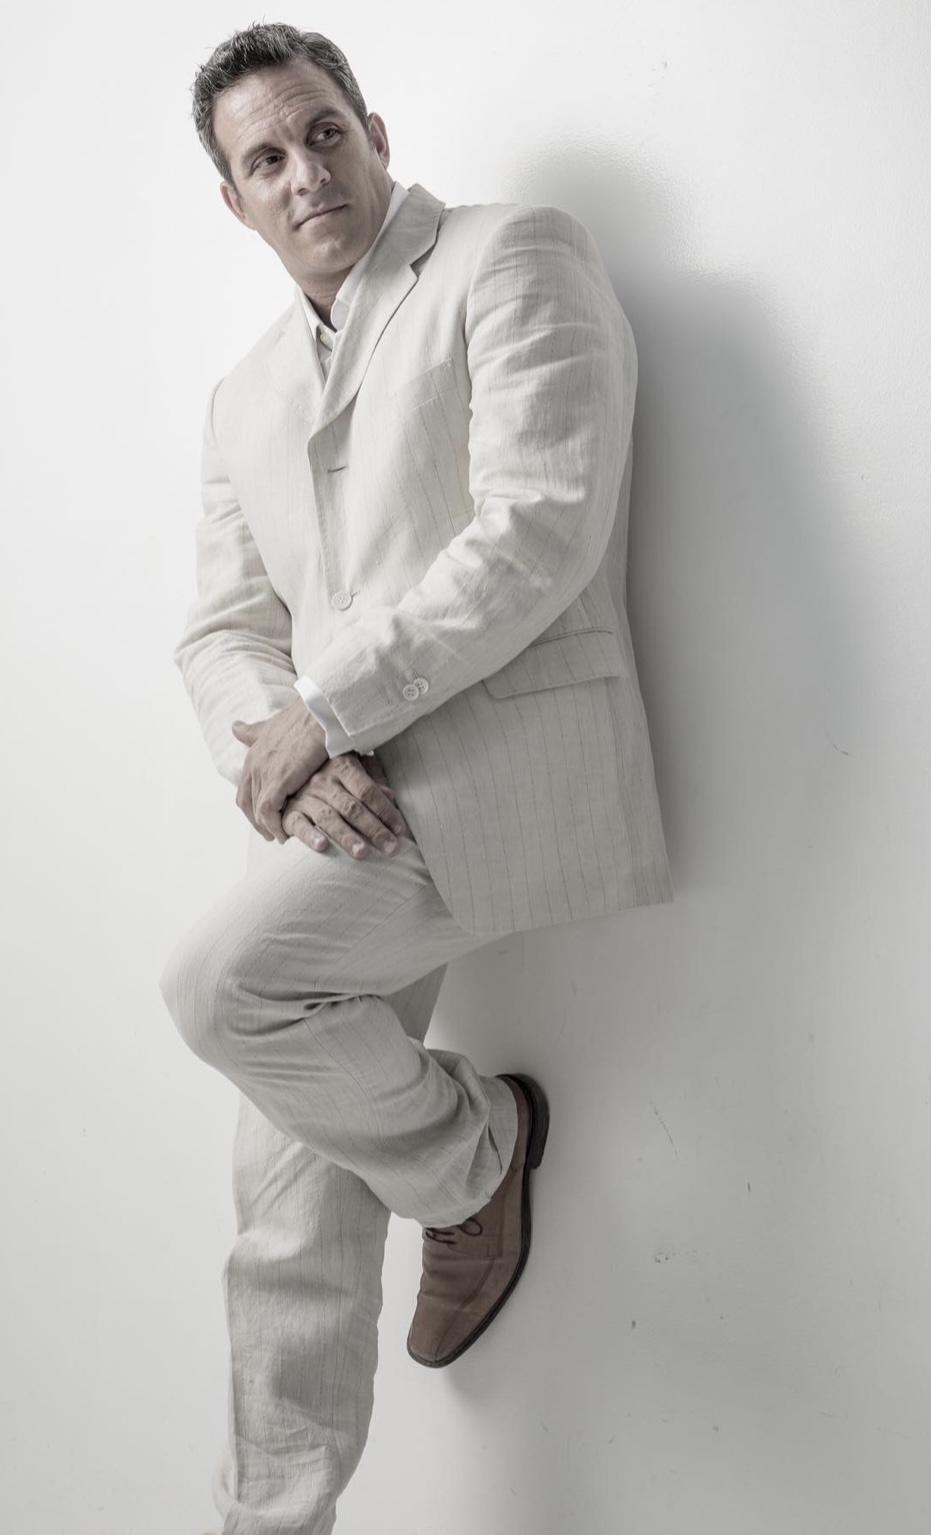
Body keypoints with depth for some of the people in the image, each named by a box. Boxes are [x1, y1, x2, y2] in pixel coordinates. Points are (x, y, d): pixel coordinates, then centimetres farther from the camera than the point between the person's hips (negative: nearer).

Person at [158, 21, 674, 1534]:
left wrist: (324, 708, -14)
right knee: (292, 1212, 6)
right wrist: (287, 762, -8)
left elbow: (540, 532, -14)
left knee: (220, 979, -23)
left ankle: (470, 1150, 4)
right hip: (352, 798, 7)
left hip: (507, 745, -6)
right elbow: (222, 630, 15)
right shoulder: (247, 394, 22)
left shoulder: (514, 259, 1)